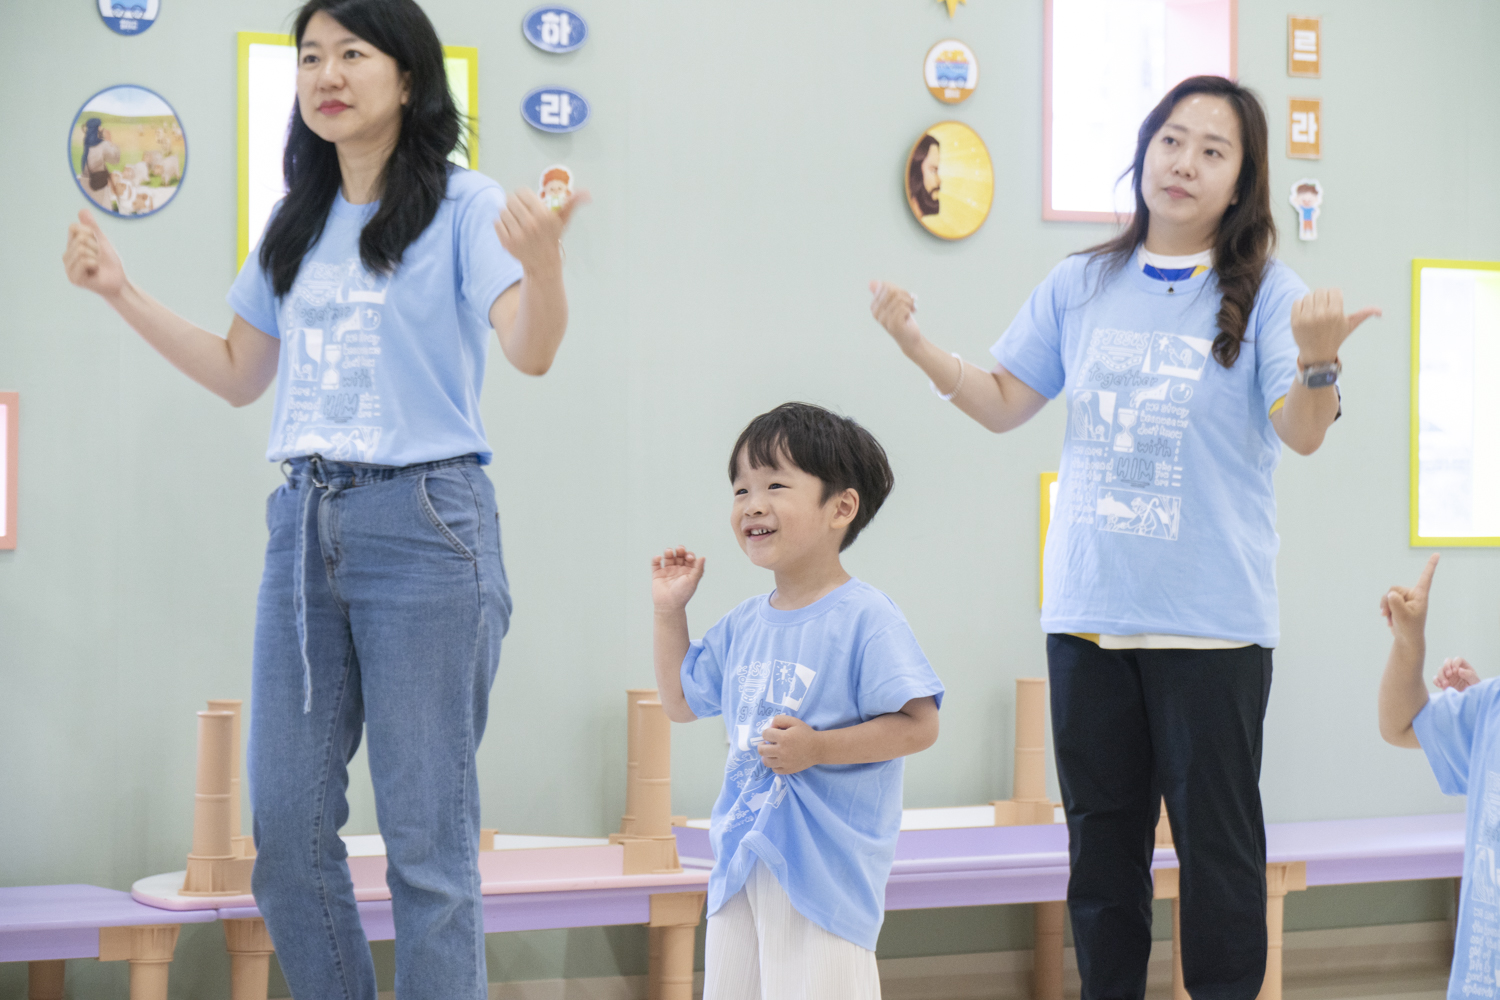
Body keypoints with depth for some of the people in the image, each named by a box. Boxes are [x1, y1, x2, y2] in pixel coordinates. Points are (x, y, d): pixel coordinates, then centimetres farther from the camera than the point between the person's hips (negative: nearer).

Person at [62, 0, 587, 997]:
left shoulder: (462, 205, -4)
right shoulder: (298, 225, 15)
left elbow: (532, 351, -17)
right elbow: (239, 374, 22)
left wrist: (542, 260, -38)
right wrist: (121, 290, 15)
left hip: (423, 522, -6)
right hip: (306, 524, 6)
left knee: (425, 836, -3)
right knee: (286, 829, 7)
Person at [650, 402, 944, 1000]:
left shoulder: (865, 620, -12)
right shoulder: (743, 626, 11)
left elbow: (919, 725, -15)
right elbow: (682, 702, 24)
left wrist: (817, 748, -22)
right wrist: (670, 612, 16)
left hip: (827, 865, -7)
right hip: (742, 856, 7)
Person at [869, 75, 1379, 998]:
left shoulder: (1264, 293, -3)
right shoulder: (1081, 287, 8)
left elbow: (1303, 434, -13)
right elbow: (1005, 404, 11)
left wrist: (1318, 358, -34)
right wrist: (917, 344, -3)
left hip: (1213, 618, -4)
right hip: (1087, 610, 4)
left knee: (1217, 840, 1)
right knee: (1102, 840, 13)